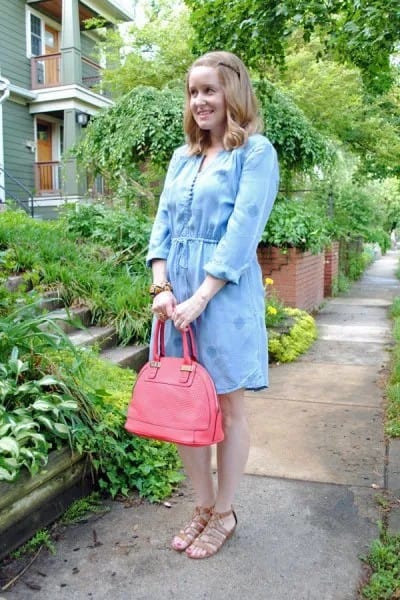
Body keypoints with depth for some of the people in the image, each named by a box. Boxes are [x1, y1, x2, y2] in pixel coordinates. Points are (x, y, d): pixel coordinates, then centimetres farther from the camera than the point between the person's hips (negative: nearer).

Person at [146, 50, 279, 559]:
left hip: (226, 294, -6)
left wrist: (199, 299, -17)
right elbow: (164, 222, 10)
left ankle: (223, 513, 25)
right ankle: (201, 507, 29)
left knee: (227, 408, 6)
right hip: (177, 293, 6)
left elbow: (243, 231, -12)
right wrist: (161, 285, -6)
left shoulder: (255, 152, -2)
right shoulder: (181, 157, 16)